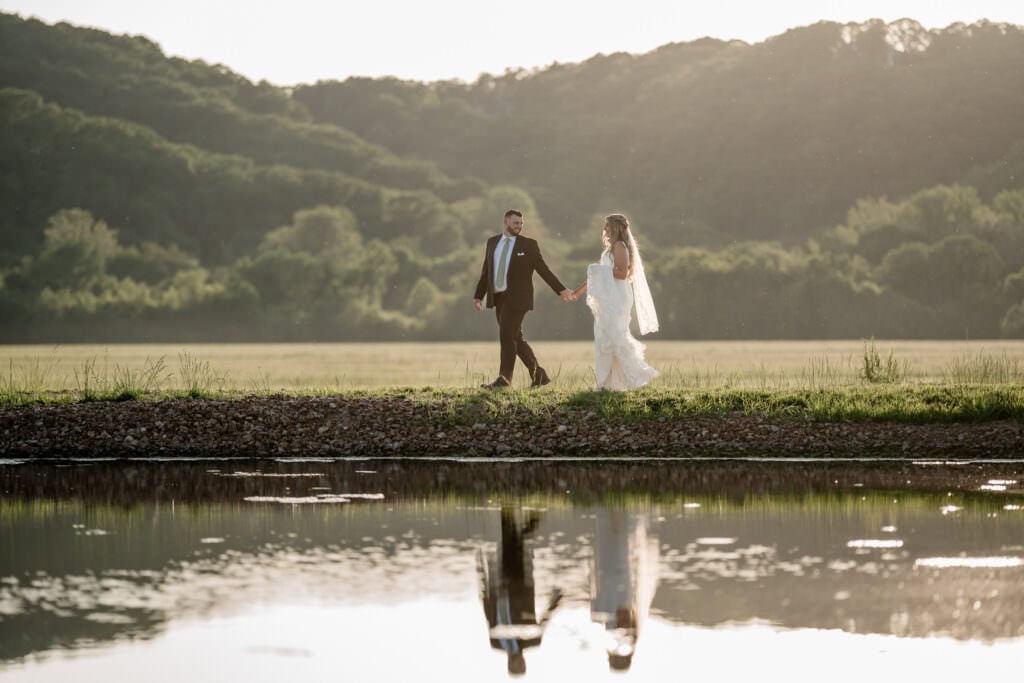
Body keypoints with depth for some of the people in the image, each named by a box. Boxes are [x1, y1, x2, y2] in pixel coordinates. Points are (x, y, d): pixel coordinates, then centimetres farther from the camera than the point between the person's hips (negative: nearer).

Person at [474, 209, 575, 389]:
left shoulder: (528, 244, -1)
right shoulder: (492, 242, 12)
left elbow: (543, 270, 1)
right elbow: (486, 271, 14)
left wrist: (561, 290, -2)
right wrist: (478, 296, 9)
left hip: (517, 298, -5)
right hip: (498, 298, 5)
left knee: (507, 335, -14)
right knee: (515, 338, 9)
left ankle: (504, 378, -12)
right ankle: (538, 374, 19)